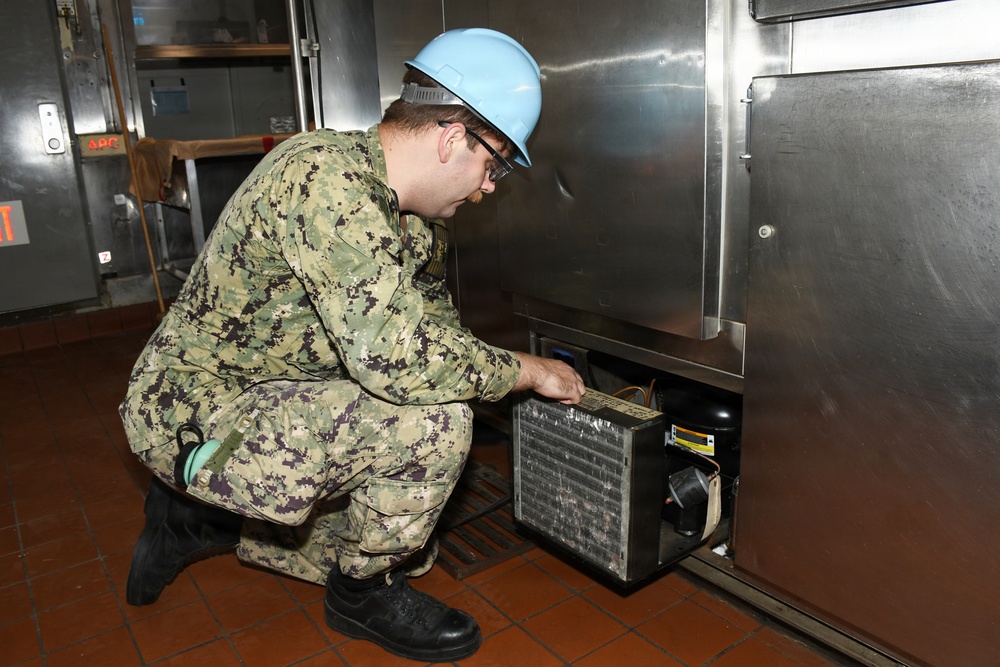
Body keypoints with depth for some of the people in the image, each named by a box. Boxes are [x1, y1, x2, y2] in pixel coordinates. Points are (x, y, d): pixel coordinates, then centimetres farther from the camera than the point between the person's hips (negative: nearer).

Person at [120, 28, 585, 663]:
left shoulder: (417, 220, 3)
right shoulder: (325, 174, -28)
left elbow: (434, 325, 16)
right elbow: (395, 354, -35)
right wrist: (528, 371, -21)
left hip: (267, 404, 9)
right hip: (198, 416, -9)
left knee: (409, 547, 16)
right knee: (434, 417, -26)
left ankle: (202, 515, 24)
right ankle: (361, 590, 2)